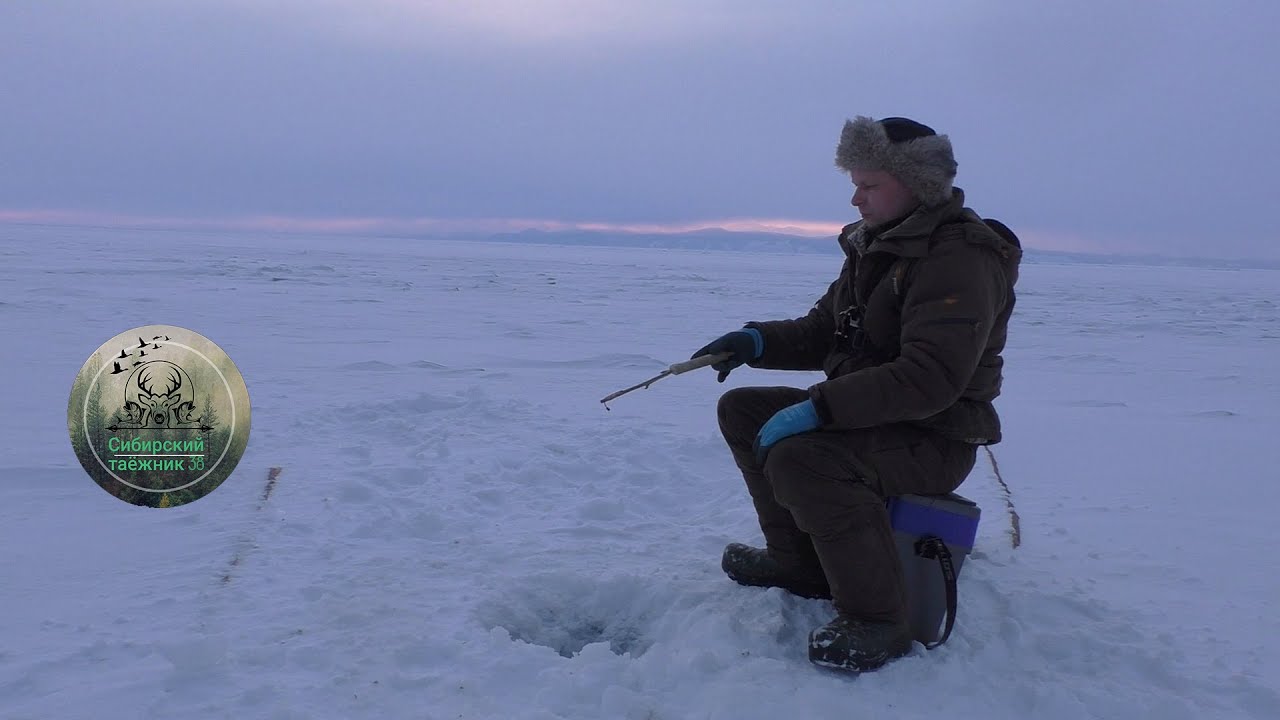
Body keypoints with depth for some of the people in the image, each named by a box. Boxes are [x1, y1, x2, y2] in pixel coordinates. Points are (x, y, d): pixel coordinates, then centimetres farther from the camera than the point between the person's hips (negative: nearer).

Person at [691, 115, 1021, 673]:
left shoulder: (961, 256, -21)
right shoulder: (874, 247, 11)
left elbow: (930, 378, -31)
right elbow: (822, 331, 16)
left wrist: (816, 409, -33)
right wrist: (756, 341, -5)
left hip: (934, 439, -10)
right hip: (868, 416, 10)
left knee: (800, 457, -33)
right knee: (741, 410, 7)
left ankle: (877, 620, -19)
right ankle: (801, 563, 13)